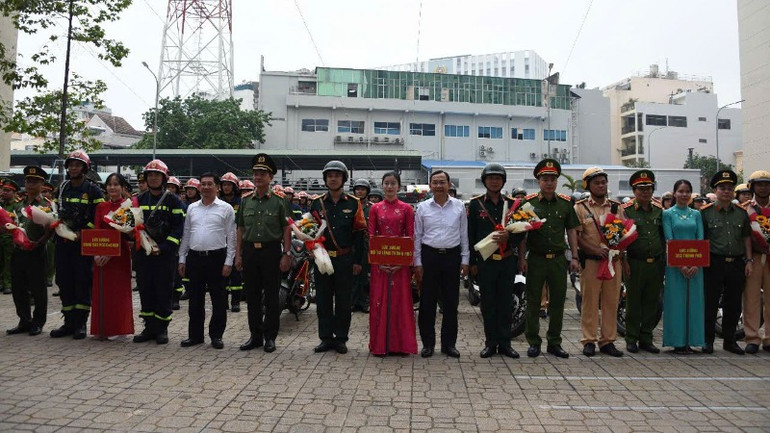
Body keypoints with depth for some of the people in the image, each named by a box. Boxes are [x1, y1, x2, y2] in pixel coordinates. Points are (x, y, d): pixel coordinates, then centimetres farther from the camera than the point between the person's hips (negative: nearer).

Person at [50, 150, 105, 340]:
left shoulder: (93, 190, -2)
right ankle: (69, 322, 16)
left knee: (82, 283, -3)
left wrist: (81, 233, -15)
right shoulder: (61, 189, 14)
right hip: (63, 242, 5)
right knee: (64, 281, 7)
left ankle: (80, 323, 5)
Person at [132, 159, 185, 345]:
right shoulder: (139, 199, 13)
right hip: (143, 252, 4)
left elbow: (178, 227, -6)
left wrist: (163, 247, -14)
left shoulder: (173, 200, -1)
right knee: (145, 289, 8)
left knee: (163, 291, 0)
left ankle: (162, 328, 11)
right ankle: (149, 327, 18)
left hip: (165, 253, -4)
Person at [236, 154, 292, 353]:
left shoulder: (278, 202, 0)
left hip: (271, 251, -3)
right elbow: (240, 230, 11)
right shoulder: (245, 202, 10)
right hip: (249, 252, 4)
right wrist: (238, 255, 5)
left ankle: (270, 337, 13)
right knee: (252, 296, 9)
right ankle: (255, 335, 20)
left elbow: (286, 230, -1)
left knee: (271, 297, 2)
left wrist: (286, 254, -9)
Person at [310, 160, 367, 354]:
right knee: (323, 300, 6)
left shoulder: (353, 203, 2)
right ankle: (326, 338, 18)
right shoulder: (317, 203, 7)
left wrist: (358, 261, -3)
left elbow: (359, 234, 1)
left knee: (343, 300, 5)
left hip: (345, 259, -2)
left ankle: (341, 338, 16)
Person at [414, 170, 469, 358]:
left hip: (452, 256, 1)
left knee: (451, 302, 7)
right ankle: (428, 343, 17)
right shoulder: (423, 207, 2)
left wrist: (465, 260, 4)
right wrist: (417, 263, 1)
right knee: (427, 302, 4)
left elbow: (464, 235, 8)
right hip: (429, 256, -1)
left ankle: (449, 343, 20)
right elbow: (417, 236, 5)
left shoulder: (459, 206, 4)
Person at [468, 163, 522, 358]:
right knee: (488, 303, 5)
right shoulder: (476, 203, 3)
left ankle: (504, 342, 17)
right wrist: (472, 262, -3)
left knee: (506, 303, 7)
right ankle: (490, 342, 16)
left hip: (507, 260, 2)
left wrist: (508, 237, -14)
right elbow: (470, 234, 1)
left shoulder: (512, 204, 8)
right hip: (485, 261, -2)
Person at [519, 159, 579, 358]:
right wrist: (522, 258, -7)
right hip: (535, 259, -2)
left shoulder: (566, 203, 8)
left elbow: (571, 231, 10)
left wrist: (574, 257, 4)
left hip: (559, 259, 3)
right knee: (533, 301, 3)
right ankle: (533, 342, 15)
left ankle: (554, 342, 20)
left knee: (558, 301, 8)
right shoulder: (528, 202, 0)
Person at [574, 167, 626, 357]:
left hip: (613, 260, 3)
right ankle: (589, 341, 9)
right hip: (590, 261, -3)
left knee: (611, 302, 6)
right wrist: (595, 249, -17)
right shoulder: (580, 207, 3)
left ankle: (608, 341, 15)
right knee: (590, 302, 0)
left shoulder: (617, 207, 14)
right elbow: (576, 236, -4)